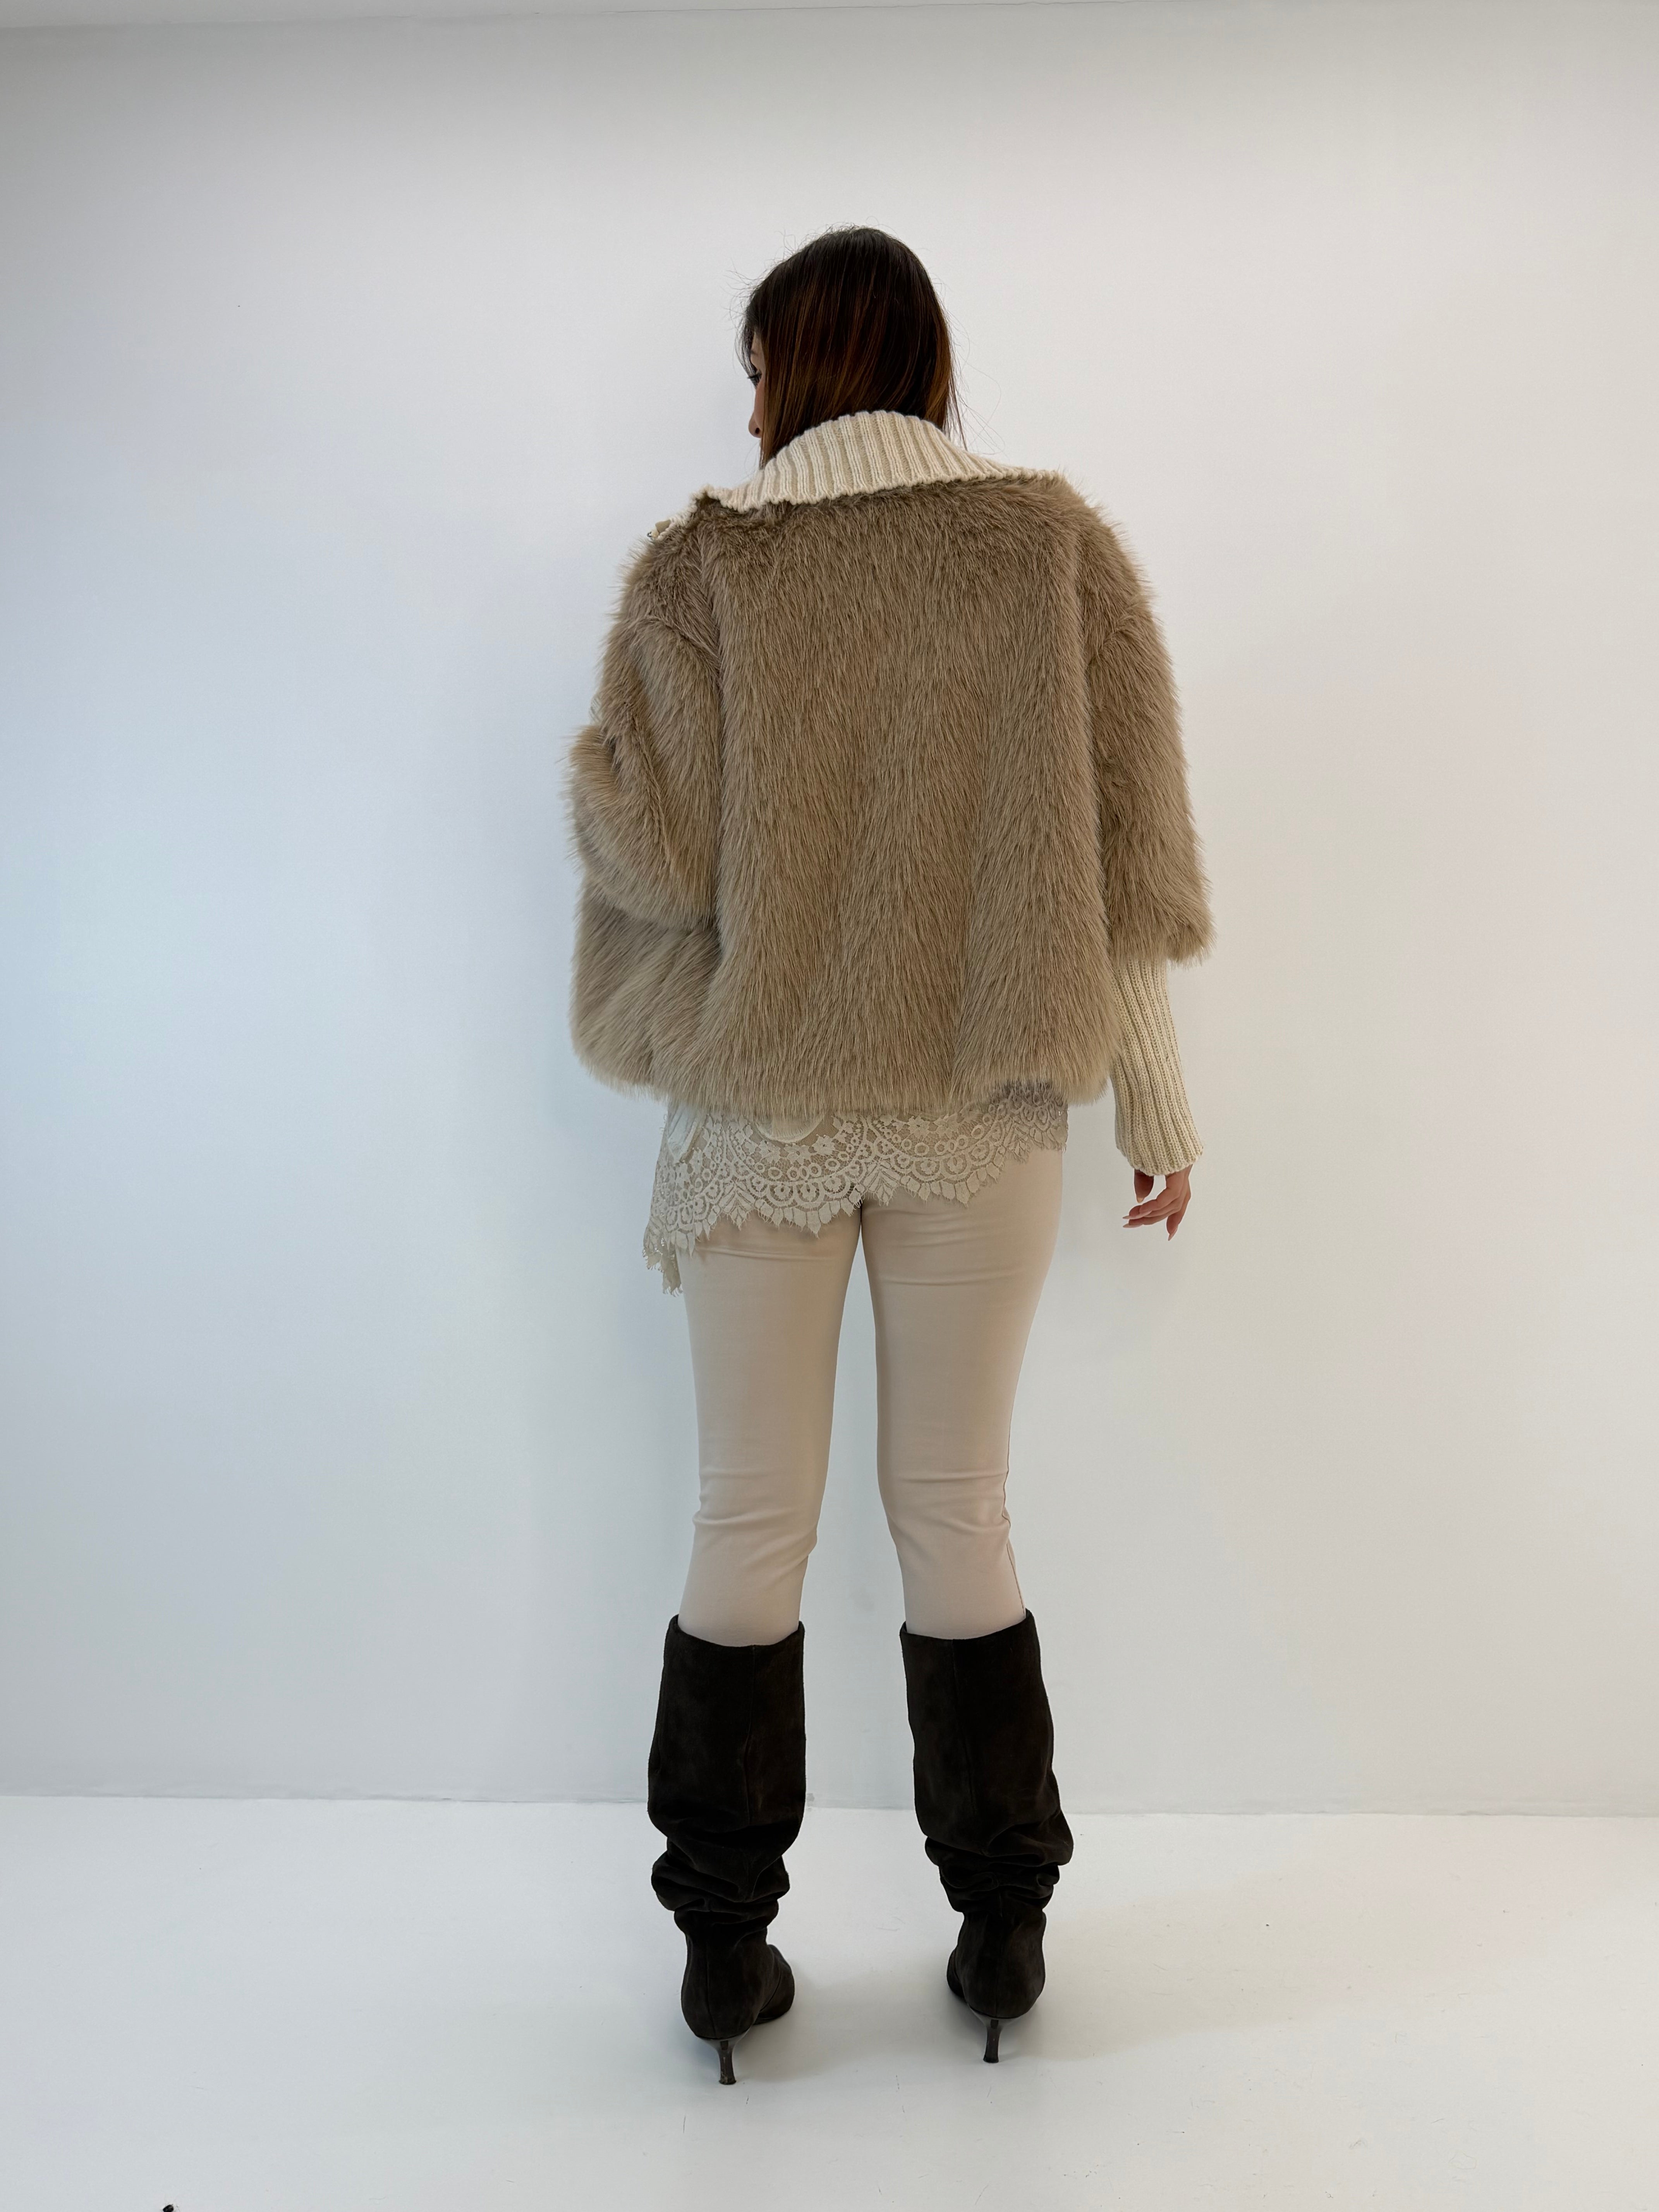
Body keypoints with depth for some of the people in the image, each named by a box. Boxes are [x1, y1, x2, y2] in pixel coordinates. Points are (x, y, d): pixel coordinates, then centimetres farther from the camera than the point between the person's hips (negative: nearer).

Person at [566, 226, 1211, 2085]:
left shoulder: (697, 567, -3)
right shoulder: (1055, 542, 2)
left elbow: (657, 858, -9)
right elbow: (1130, 854, 0)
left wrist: (587, 766, 13)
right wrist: (1155, 1094, 8)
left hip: (760, 1112, -1)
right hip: (980, 1108, 1)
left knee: (747, 1522, 10)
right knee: (956, 1513, 13)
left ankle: (725, 1945, 25)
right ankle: (1003, 1928, 28)